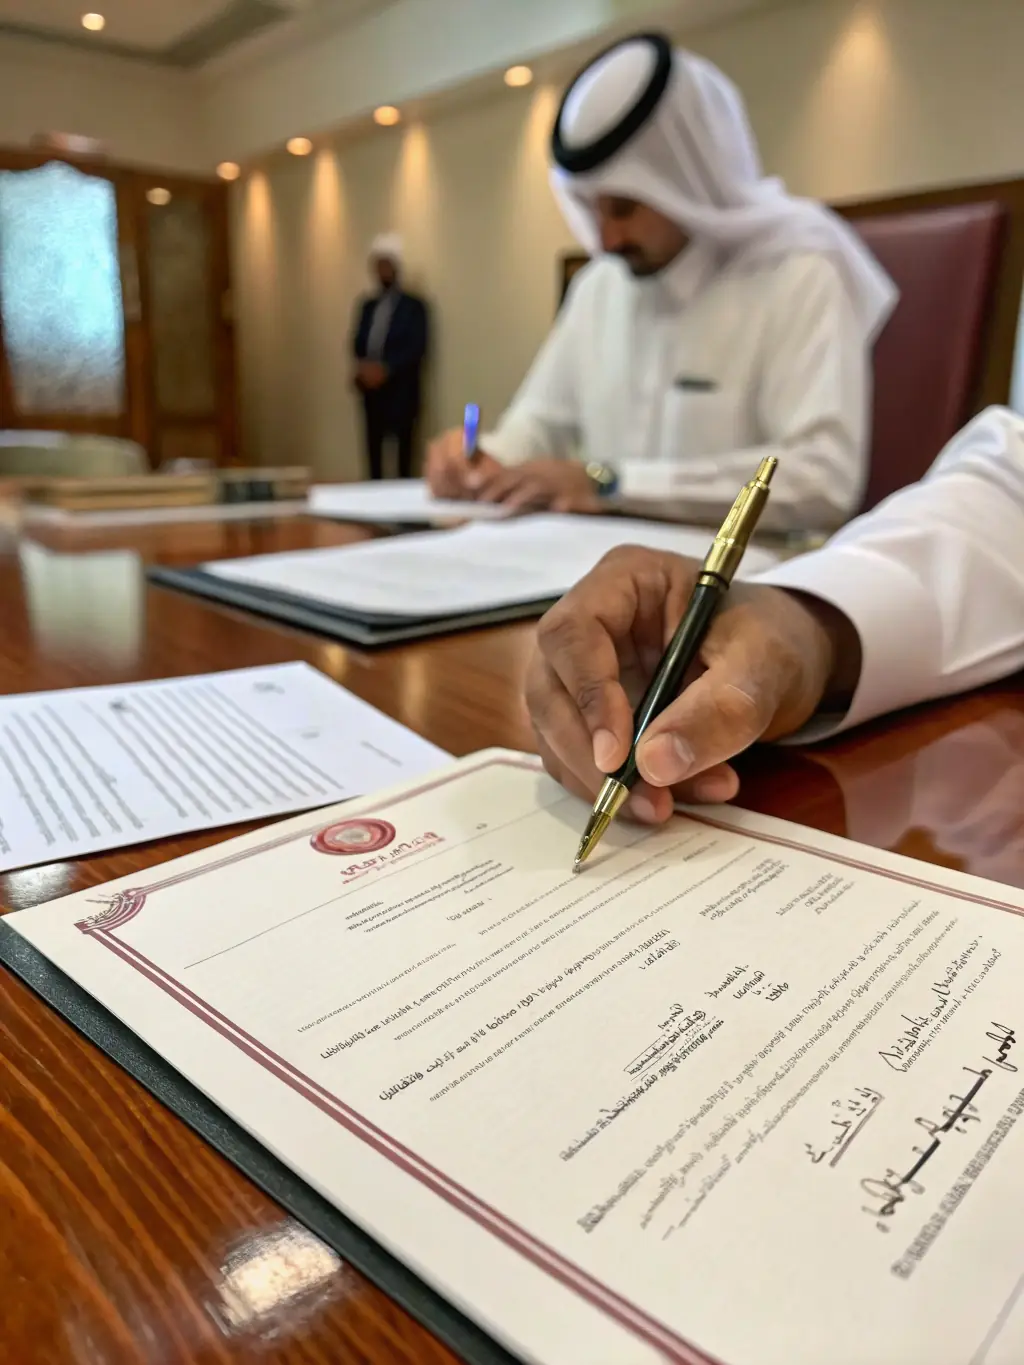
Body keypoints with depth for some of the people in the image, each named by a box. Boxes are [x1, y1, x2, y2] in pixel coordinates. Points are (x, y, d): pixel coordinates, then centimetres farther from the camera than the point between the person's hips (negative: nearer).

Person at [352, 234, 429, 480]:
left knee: (403, 447, -6)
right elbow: (359, 343, 13)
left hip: (401, 388, -5)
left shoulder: (413, 306, 2)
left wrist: (386, 369, -17)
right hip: (371, 386, 5)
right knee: (373, 446, 5)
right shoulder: (367, 305, 19)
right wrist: (364, 367, -9)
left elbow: (417, 348, -9)